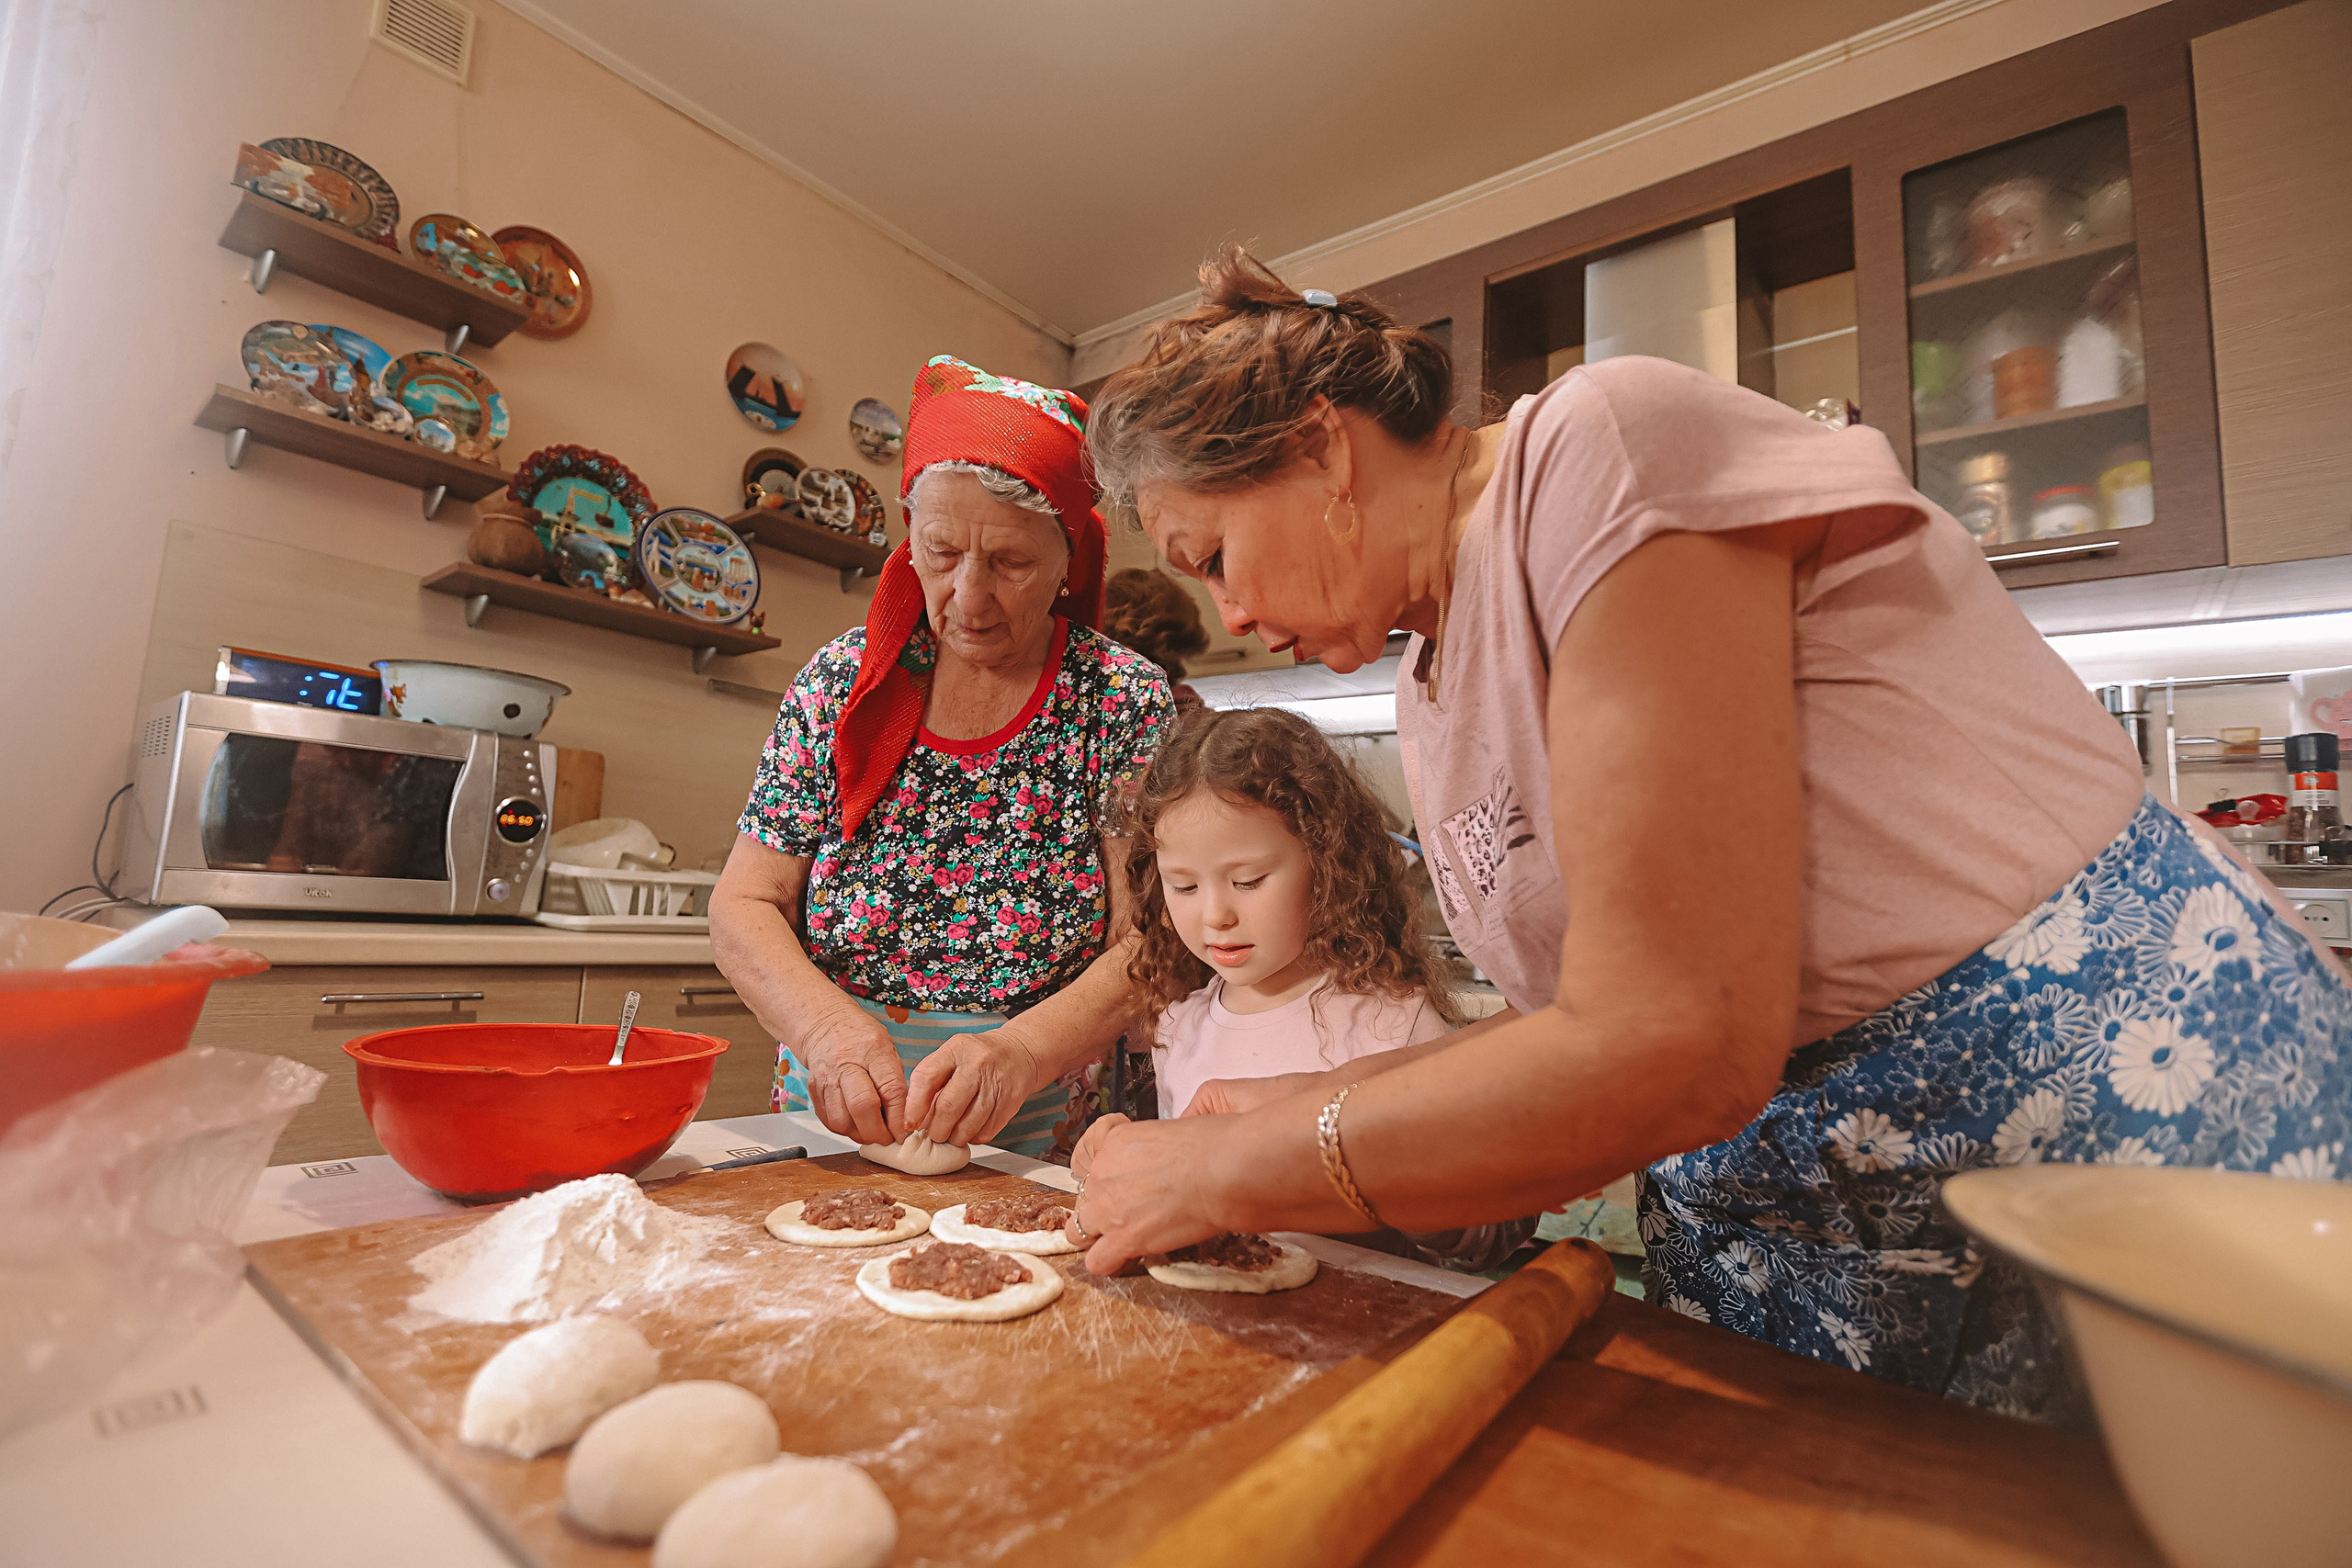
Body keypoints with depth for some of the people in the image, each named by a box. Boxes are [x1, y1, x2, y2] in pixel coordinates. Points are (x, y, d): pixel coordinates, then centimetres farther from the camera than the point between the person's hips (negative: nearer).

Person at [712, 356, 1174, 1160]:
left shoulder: (1125, 701, -7)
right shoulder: (843, 678, -1)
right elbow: (744, 906, 0)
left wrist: (1023, 1051, -27)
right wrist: (826, 1026, -18)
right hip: (829, 1122, 1)